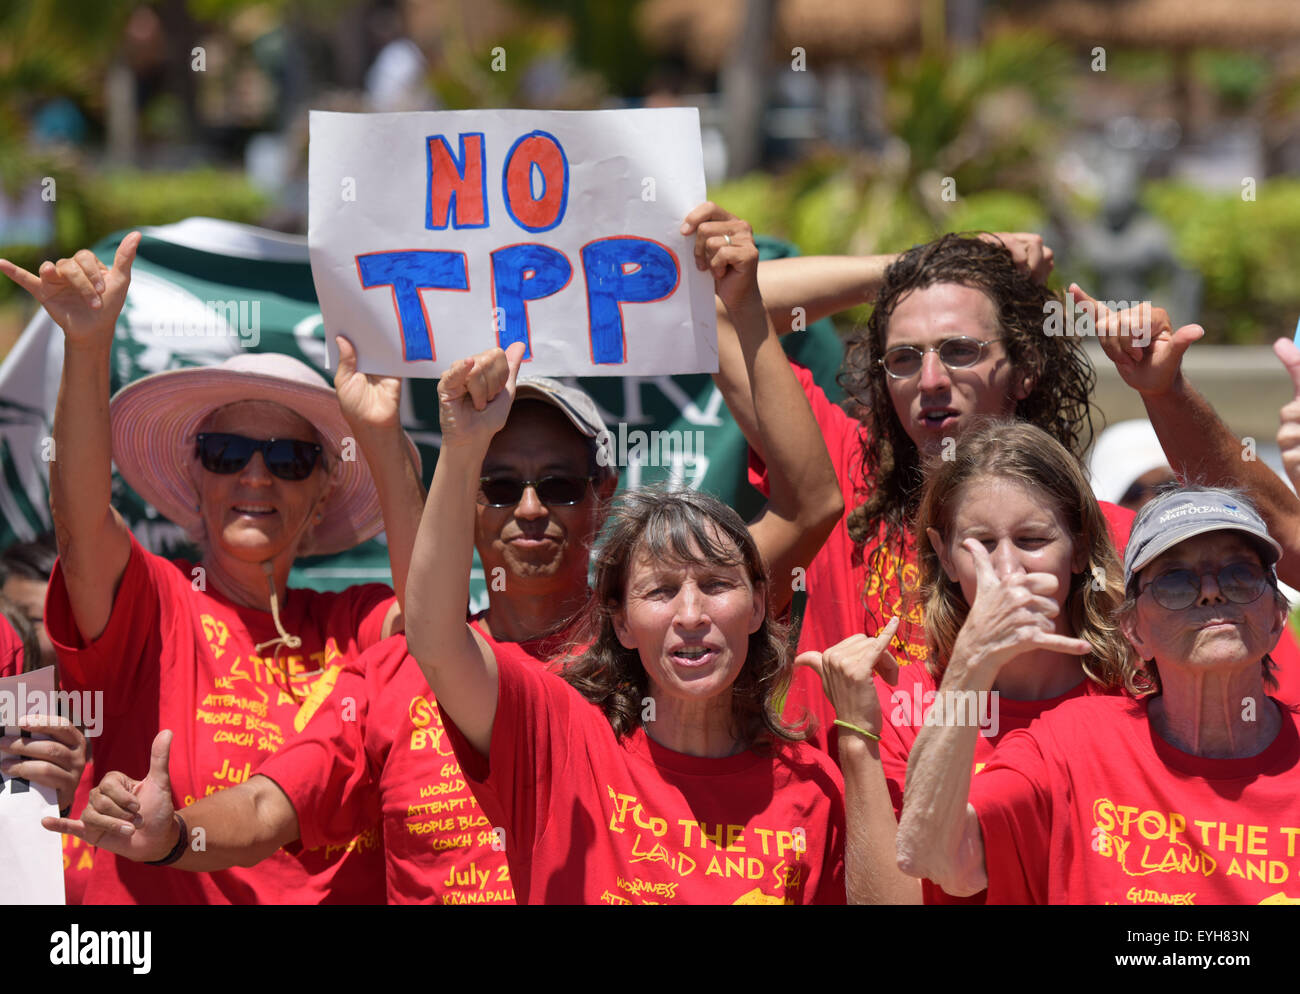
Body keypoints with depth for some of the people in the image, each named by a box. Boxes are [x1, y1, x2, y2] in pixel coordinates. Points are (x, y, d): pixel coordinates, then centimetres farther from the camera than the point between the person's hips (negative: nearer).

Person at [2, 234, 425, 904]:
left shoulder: (349, 625, 12)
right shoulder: (150, 604, 6)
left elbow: (428, 618, -7)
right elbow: (80, 521, -11)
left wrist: (381, 440, -10)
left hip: (338, 897, 2)